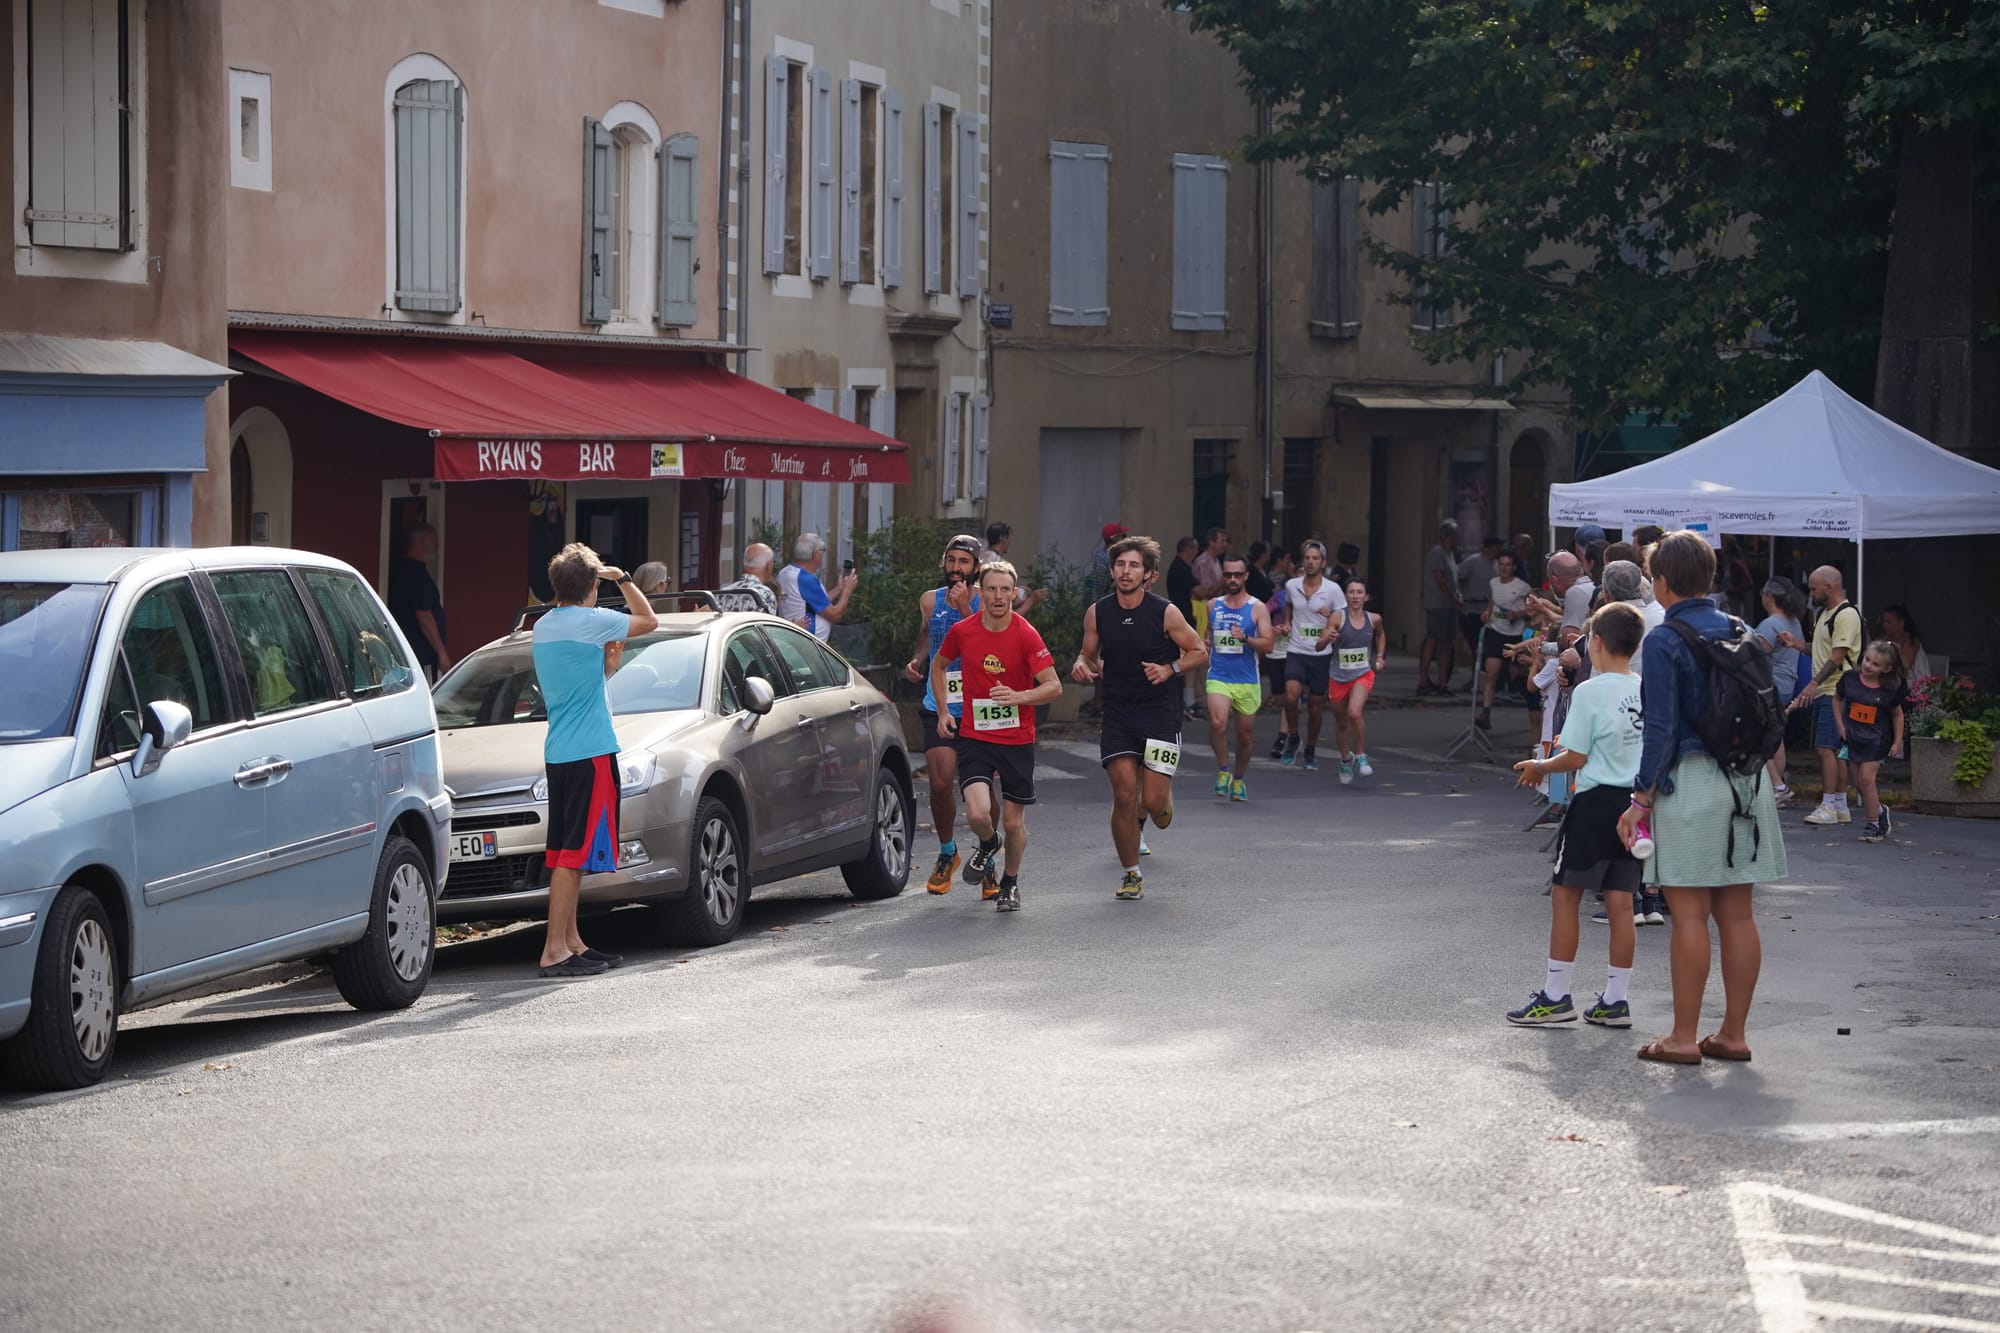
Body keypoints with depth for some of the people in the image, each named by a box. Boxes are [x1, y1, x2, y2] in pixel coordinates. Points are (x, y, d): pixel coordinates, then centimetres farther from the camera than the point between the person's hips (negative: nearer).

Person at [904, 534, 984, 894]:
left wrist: (965, 610, -25)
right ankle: (947, 852, 13)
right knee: (940, 782, -11)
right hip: (939, 709, 2)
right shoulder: (930, 601, 7)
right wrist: (916, 661, 11)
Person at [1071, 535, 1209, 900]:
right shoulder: (1097, 613, 1)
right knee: (1124, 795, -8)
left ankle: (1162, 800, 32)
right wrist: (1083, 666, -9)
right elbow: (1090, 655, 14)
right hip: (1118, 715, 2)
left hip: (1160, 715, -2)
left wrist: (1169, 669, -17)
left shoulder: (1165, 613, -7)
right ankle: (1131, 875, 6)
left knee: (1154, 802, -7)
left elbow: (1199, 652, 1)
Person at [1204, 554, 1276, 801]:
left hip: (1247, 681, -1)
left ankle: (1239, 779, 31)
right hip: (1218, 677, 1)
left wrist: (1245, 638, -25)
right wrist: (1205, 645, 12)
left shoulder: (1257, 608, -1)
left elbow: (1267, 644, -10)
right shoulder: (1213, 605, 9)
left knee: (1245, 734, 9)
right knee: (1217, 723, -24)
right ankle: (1223, 770, -5)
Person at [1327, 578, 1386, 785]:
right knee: (1341, 722, 15)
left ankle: (1361, 756, -7)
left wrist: (1379, 656, 12)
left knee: (1354, 713, -26)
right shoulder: (1338, 617, -11)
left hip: (1363, 675, 0)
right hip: (1338, 677, 0)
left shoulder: (1373, 619, -1)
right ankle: (1346, 760, 40)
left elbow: (1380, 635, 24)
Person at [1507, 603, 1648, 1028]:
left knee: (1566, 894, 4)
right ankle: (1616, 1000, 9)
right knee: (1620, 901, 8)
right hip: (1636, 800, 6)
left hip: (1596, 801, -6)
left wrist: (1539, 767, 5)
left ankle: (1555, 996, 6)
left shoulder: (1589, 692, -13)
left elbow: (1576, 757, -12)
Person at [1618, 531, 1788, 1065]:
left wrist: (1641, 797, -10)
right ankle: (1733, 1033, 13)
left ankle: (1684, 1037, 1)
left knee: (1689, 914, -2)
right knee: (1736, 913, 9)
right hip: (1745, 781, 6)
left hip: (1690, 781, -6)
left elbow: (1662, 727, -14)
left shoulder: (1664, 642, -10)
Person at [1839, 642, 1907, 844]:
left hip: (1875, 740, -3)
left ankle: (1873, 823, -2)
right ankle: (1879, 810, 31)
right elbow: (1838, 700, 11)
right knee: (1858, 781, 7)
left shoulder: (1889, 691, -9)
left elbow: (1897, 715, 5)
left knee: (1867, 778, -13)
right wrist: (1840, 725, 2)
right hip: (1852, 737, 3)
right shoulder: (1850, 679, -5)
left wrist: (1897, 742, 3)